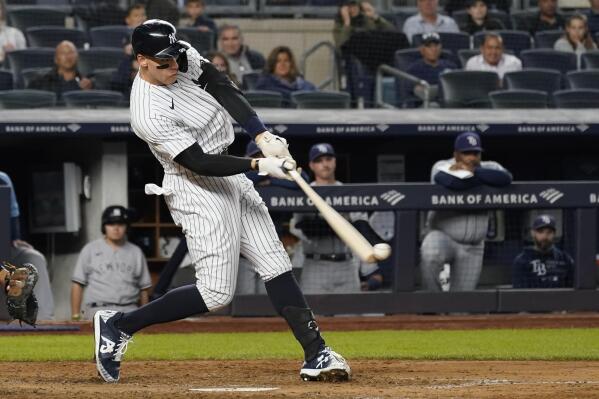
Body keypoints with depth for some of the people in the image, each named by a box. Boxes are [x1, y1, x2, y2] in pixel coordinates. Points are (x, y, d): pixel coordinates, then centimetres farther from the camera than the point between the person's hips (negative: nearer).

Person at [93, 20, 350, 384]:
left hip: (231, 177, 8)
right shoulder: (150, 114, -25)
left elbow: (223, 89, -10)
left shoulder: (183, 57, -3)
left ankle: (316, 353, 2)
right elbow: (200, 163, -25)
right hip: (199, 191, -8)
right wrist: (259, 165, -29)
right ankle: (118, 326, 2)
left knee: (275, 265, 3)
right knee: (217, 293, -9)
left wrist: (262, 135, -23)